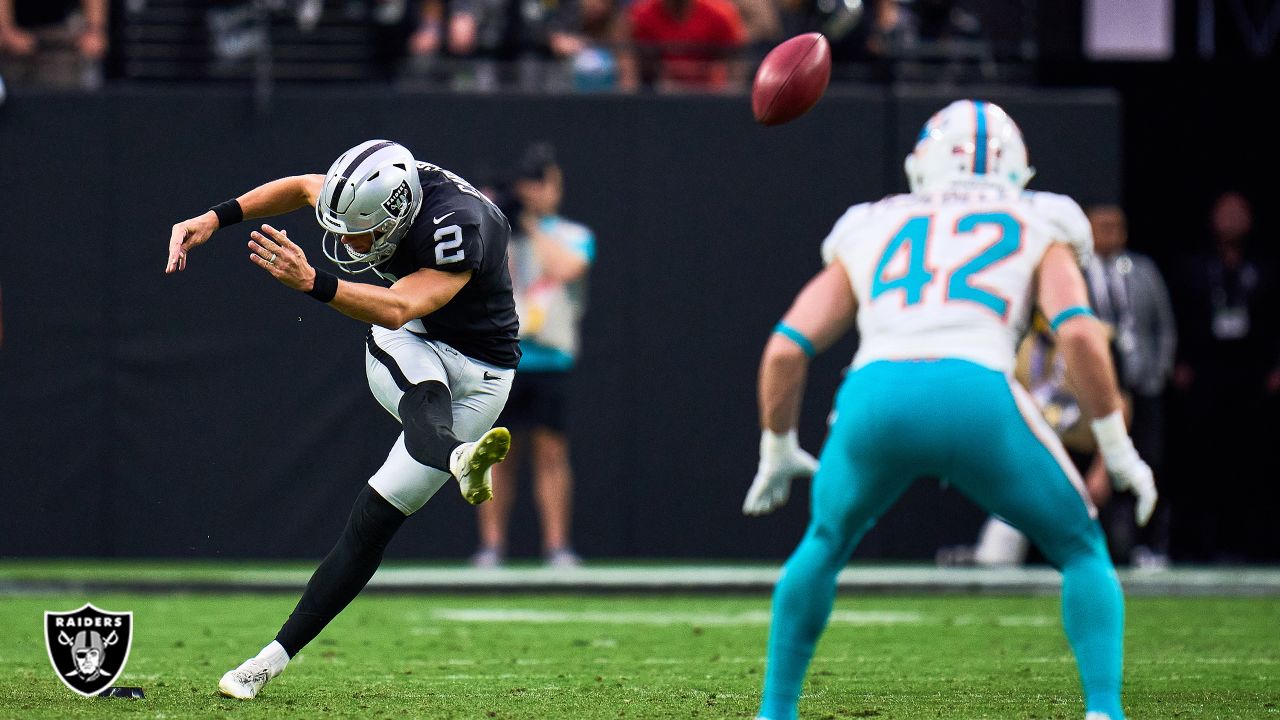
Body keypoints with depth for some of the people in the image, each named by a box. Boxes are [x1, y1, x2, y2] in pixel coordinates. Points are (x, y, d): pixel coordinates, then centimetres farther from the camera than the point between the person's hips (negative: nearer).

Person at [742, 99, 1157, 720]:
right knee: (1082, 551, 19)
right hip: (976, 395, -2)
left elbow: (785, 349, 23)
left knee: (825, 544, 31)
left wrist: (778, 452, 36)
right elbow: (1078, 333, 5)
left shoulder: (869, 233, 30)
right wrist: (1118, 450, 11)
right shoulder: (1037, 228, 24)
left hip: (874, 395, 2)